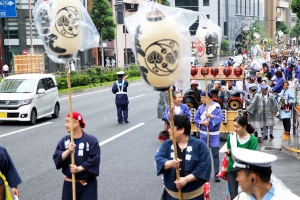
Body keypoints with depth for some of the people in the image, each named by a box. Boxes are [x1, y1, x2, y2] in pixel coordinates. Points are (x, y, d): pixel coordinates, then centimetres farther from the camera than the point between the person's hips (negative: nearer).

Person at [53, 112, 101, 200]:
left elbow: (94, 160, -15)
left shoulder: (91, 140, -10)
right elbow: (57, 158, -8)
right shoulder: (64, 140, 3)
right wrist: (68, 151, -25)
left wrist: (79, 169, -21)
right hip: (69, 183, 4)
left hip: (87, 184, -4)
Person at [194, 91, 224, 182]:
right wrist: (202, 122, -15)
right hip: (203, 133, 4)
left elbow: (221, 118, -14)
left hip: (214, 134, -4)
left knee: (215, 154, -4)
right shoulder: (200, 107, 4)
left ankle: (216, 174, 1)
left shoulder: (216, 106, -7)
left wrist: (211, 116, -26)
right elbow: (196, 119, 3)